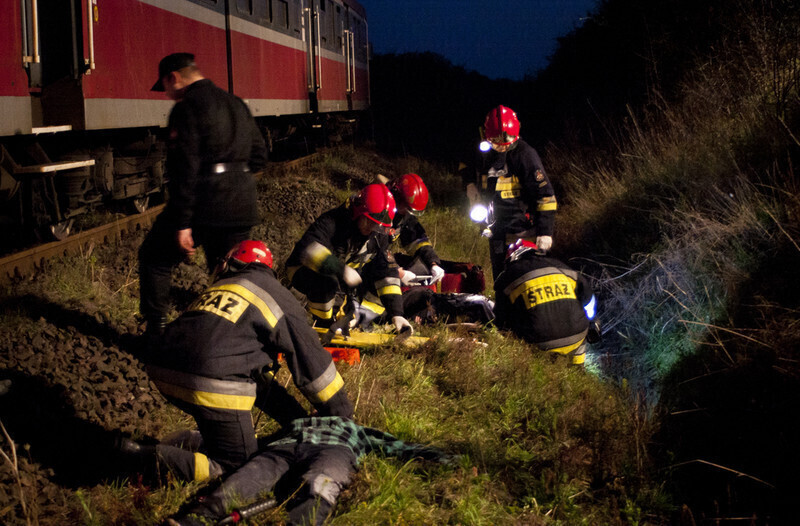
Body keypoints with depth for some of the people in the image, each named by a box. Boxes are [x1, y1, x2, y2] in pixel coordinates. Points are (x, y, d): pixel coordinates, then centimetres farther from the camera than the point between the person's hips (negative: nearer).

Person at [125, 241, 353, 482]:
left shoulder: (216, 289, 29)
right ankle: (157, 461, -10)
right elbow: (311, 362, 12)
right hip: (213, 387, -7)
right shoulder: (279, 298, 12)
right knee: (238, 466, 6)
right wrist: (341, 415, 25)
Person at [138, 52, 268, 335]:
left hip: (204, 205, -7)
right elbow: (259, 157, 17)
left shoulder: (187, 108, -10)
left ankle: (156, 330, 9)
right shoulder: (237, 104, 15)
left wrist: (182, 223, -17)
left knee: (154, 258, 11)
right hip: (242, 207, 7)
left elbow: (185, 168, -17)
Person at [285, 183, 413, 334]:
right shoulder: (332, 221, -29)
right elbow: (308, 249, -46)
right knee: (326, 281, -40)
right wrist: (341, 270, -55)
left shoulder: (379, 236, -10)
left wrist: (396, 314, -22)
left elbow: (388, 274, -12)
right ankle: (323, 325, -16)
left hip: (343, 275, 6)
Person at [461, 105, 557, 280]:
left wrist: (545, 231, -20)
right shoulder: (483, 152, 5)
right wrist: (470, 183, 10)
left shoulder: (525, 154, -12)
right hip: (497, 230, 6)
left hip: (523, 230, -6)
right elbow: (466, 166, 31)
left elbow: (544, 194, -15)